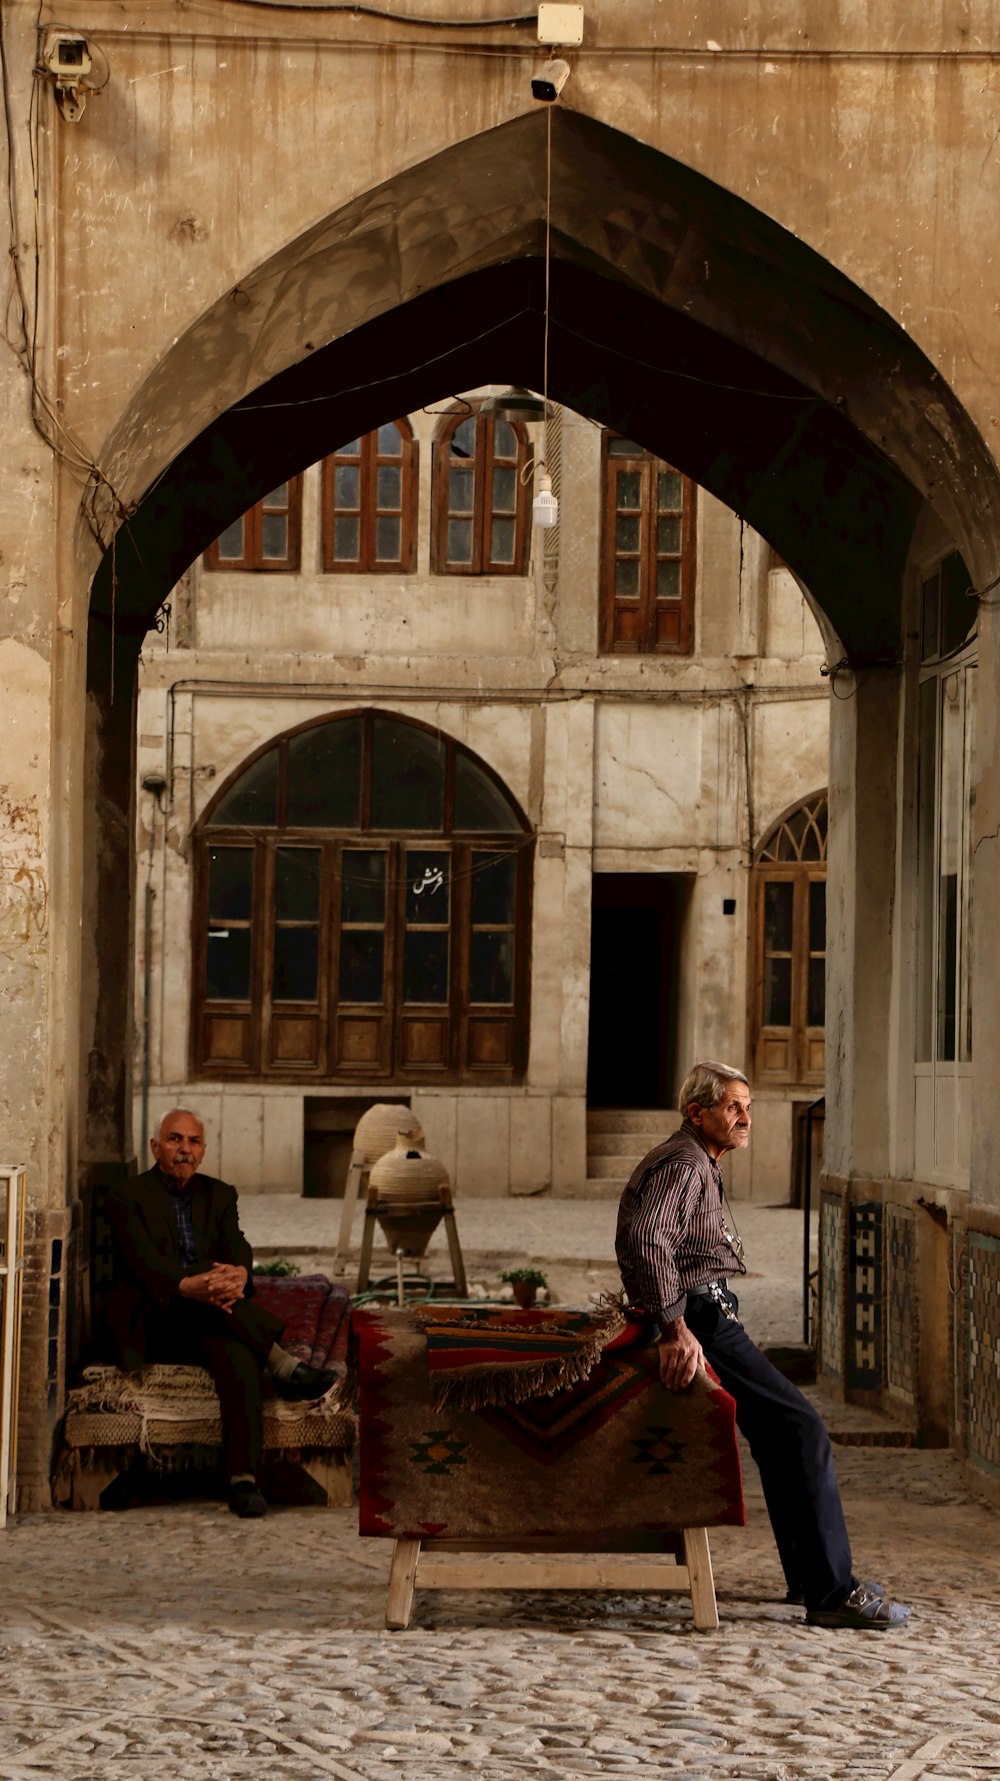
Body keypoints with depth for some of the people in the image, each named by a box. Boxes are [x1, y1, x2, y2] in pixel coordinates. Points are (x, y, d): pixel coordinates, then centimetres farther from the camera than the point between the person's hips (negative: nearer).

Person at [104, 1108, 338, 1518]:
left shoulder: (219, 1195, 18)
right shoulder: (127, 1196, 4)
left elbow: (238, 1249, 0)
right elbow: (140, 1257, -15)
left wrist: (239, 1275, -27)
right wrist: (188, 1286, -35)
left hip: (210, 1323, 3)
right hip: (152, 1326, -3)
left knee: (238, 1354, -32)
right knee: (204, 1272, -32)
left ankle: (243, 1479, -43)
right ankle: (283, 1365, -31)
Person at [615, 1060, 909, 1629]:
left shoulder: (700, 1166, 21)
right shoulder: (683, 1165, -14)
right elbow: (648, 1241, -30)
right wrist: (676, 1329, -33)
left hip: (704, 1316, 12)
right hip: (700, 1318, -12)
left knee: (782, 1431, 20)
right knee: (803, 1428, -14)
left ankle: (809, 1575, 27)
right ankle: (832, 1592, -14)